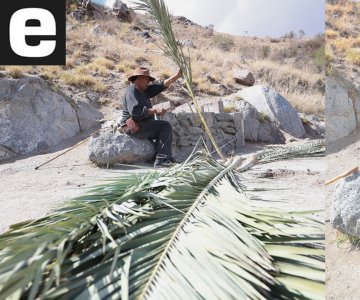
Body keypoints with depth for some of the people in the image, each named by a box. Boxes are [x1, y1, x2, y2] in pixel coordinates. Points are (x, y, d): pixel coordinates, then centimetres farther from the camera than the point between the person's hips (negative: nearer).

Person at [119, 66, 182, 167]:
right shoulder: (131, 91, -13)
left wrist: (177, 75, 2)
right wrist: (155, 110, -26)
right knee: (165, 126, -14)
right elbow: (135, 110, -27)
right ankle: (161, 160, -17)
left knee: (165, 130, 14)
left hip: (141, 125, 10)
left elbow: (161, 85, 10)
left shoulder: (144, 90, 15)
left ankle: (168, 159, 9)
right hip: (134, 127, -10)